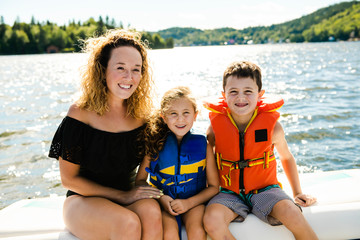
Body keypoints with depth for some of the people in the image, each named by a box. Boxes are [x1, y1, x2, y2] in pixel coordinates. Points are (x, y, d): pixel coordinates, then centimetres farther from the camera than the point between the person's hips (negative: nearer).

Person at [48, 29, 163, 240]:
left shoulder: (141, 114, -1)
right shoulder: (81, 113, -12)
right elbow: (69, 179, -8)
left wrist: (138, 191, -8)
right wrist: (122, 196, -14)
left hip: (129, 196, 3)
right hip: (83, 199, -3)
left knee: (151, 211, -30)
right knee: (128, 223, -33)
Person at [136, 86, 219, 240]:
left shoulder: (203, 146, -2)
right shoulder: (155, 146, -3)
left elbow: (213, 186, 2)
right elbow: (140, 181, 5)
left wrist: (188, 203, -13)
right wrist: (160, 198, -12)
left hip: (193, 202, 0)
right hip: (163, 202, 0)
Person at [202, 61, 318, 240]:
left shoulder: (272, 126, -7)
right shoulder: (216, 126, -8)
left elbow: (286, 157, 12)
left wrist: (297, 193, 16)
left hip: (264, 189, 0)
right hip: (230, 193, 1)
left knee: (293, 215, -30)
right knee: (212, 220, -29)